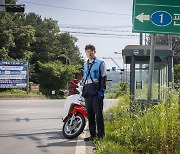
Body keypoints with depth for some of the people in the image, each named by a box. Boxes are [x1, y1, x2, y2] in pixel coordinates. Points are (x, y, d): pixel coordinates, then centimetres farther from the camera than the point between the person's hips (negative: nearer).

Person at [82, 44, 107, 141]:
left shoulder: (100, 63, 2)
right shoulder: (85, 64, 21)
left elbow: (103, 77, -3)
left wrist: (102, 90, -13)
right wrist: (83, 91, 17)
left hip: (96, 91, -6)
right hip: (87, 91, 6)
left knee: (98, 113, -8)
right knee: (90, 114, 7)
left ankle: (100, 134, -4)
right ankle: (92, 134, 13)